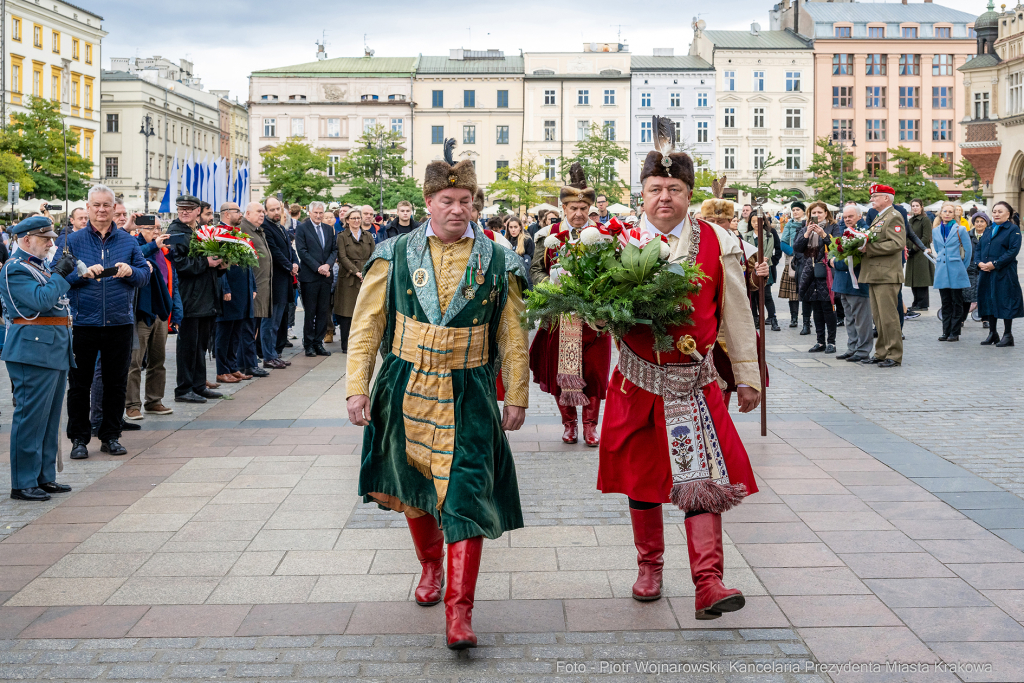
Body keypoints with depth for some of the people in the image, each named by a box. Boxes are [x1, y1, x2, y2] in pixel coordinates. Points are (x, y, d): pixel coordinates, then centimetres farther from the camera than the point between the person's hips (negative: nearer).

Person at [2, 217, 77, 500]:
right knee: (31, 417, -7)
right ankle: (23, 484, -2)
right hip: (34, 351, -10)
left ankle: (44, 477, 20)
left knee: (50, 418, 13)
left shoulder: (40, 267, 19)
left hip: (55, 350, 10)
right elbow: (41, 300, -22)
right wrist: (60, 274, -13)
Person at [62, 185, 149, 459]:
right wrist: (84, 273, -19)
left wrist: (130, 271, -16)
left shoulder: (128, 241, 8)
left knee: (116, 383, 8)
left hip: (120, 322, 2)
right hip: (83, 322, -2)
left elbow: (145, 274, 5)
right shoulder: (73, 241, 3)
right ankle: (79, 438, 14)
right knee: (79, 383, 3)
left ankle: (110, 436, 20)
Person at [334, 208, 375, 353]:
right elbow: (343, 257, -5)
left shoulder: (368, 236, 15)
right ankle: (345, 345, 2)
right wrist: (356, 272, -14)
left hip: (366, 278, 3)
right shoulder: (342, 237, 4)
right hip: (348, 278, -3)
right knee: (346, 313, -3)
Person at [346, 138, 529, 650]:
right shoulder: (395, 255, 1)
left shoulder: (496, 262, 1)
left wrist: (516, 397, 5)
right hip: (405, 391, 2)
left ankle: (459, 610, -7)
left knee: (464, 494, -10)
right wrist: (357, 388, -4)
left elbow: (512, 336, 6)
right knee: (412, 489, 16)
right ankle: (430, 565, 43)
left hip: (468, 397, -2)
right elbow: (366, 326, 2)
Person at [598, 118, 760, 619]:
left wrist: (747, 375, 7)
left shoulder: (717, 243, 2)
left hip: (696, 382, -1)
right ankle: (649, 566, 29)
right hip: (637, 380, 1)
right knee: (641, 475, 11)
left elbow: (735, 314, 7)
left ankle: (708, 583, -10)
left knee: (701, 476, -9)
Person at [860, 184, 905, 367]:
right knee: (878, 317, 12)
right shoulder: (877, 218, 21)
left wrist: (869, 248, -19)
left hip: (887, 276, -10)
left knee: (888, 316, -7)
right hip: (875, 275, 10)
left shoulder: (894, 217, -8)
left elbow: (897, 244, -20)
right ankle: (881, 353, 18)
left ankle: (894, 356, -1)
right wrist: (863, 246, 7)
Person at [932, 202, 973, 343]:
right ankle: (946, 332, 11)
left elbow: (967, 250, 1)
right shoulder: (936, 231, 10)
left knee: (957, 303, 0)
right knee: (945, 303, 7)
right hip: (942, 272, 4)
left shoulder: (960, 230, -3)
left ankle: (955, 332, 3)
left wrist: (962, 267, 4)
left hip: (956, 273, -4)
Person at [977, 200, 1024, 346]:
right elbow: (979, 248, 16)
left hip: (1004, 274, -7)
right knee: (989, 301, 9)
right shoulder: (989, 230, 17)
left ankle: (1008, 335, 3)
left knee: (1005, 302, -4)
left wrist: (994, 264, -19)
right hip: (986, 274, 7)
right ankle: (992, 333, 18)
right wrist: (979, 262, -5)